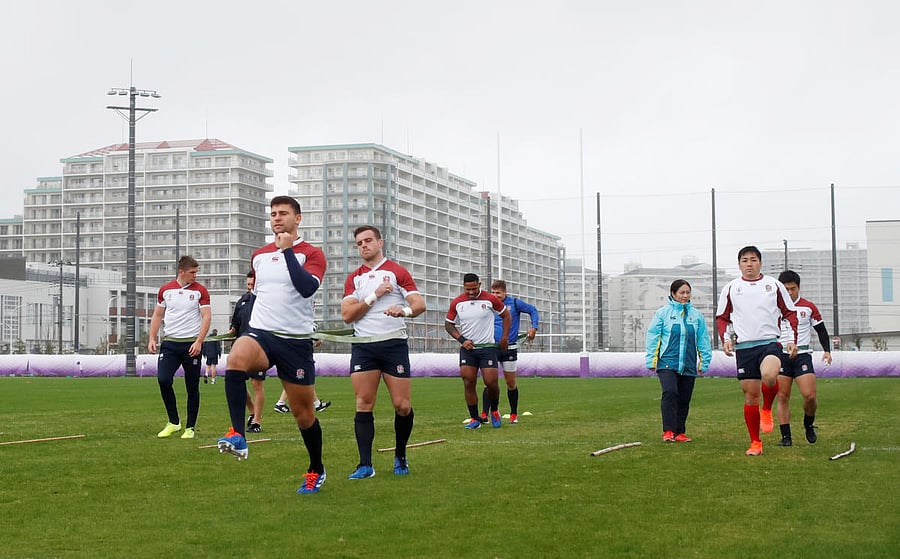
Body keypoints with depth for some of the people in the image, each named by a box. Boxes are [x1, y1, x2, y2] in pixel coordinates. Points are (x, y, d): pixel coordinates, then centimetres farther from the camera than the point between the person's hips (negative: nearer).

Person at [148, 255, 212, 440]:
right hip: (169, 342, 2)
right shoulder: (165, 290, 8)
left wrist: (198, 342, -15)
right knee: (163, 380, -12)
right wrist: (152, 338, 6)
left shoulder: (200, 290, -1)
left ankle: (190, 428, 12)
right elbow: (158, 315, 16)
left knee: (192, 388, 1)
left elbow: (207, 317, -5)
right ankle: (173, 422, 4)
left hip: (192, 344, -2)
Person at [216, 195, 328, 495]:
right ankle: (237, 436, -37)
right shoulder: (258, 256, 13)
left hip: (296, 342, -3)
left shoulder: (311, 254, -3)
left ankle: (316, 471, 29)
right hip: (260, 333, 3)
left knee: (303, 414, 6)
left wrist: (288, 250, -16)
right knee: (237, 357, -35)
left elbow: (307, 287, -22)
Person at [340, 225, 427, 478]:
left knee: (402, 405, -5)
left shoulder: (397, 272, 6)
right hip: (363, 346, 2)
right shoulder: (353, 278, 14)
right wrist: (375, 295, -7)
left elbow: (420, 304, -3)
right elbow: (347, 314, 2)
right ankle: (365, 465, -4)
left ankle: (400, 456, 16)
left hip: (394, 343, -2)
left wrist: (404, 310, -25)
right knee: (363, 404, -5)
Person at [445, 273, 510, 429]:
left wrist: (504, 338, 3)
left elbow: (506, 315, 8)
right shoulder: (457, 303, 0)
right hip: (467, 348, 2)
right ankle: (474, 419, 3)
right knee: (468, 383, -5)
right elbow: (448, 324, 10)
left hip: (487, 347, -2)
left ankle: (494, 411, 19)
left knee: (491, 382, -8)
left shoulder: (490, 299, -5)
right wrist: (462, 339, -4)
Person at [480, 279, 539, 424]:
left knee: (511, 383, 8)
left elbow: (533, 310, 10)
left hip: (509, 348, -1)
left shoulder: (514, 303, 0)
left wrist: (533, 328, -1)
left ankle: (514, 414, 23)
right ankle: (484, 415, -14)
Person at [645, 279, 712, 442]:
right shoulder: (663, 312, 2)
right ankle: (668, 431, -19)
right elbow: (653, 336, 3)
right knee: (670, 392, -20)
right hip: (667, 363, -3)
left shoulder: (697, 315, 10)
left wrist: (704, 361, 13)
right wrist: (651, 360, 0)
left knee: (684, 399, 6)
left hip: (688, 365, 3)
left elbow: (703, 340, 15)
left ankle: (680, 432, 17)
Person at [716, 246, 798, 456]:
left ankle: (767, 410, -1)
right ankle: (755, 442, 12)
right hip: (744, 346, 1)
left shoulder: (774, 285, 8)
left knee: (769, 376, -32)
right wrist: (726, 339, 0)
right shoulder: (730, 288, 9)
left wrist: (792, 339, 3)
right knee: (750, 395, 1)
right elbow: (721, 318, 16)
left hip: (770, 342, -1)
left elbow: (790, 313, 14)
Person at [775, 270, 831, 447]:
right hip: (781, 355, 1)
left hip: (802, 355, -1)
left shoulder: (809, 307, 6)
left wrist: (827, 350, -1)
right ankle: (786, 437, 2)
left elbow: (821, 330, 12)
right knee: (782, 397, -3)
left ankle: (809, 424, 16)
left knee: (810, 395, -12)